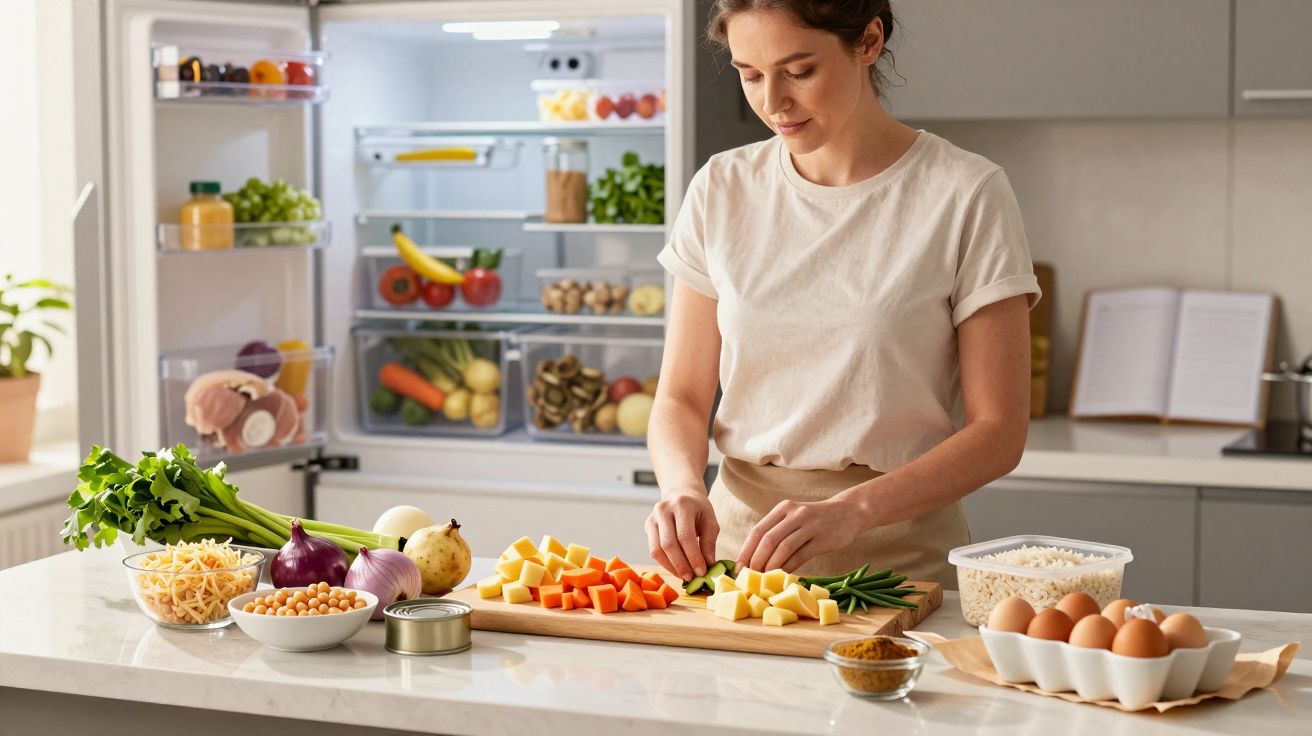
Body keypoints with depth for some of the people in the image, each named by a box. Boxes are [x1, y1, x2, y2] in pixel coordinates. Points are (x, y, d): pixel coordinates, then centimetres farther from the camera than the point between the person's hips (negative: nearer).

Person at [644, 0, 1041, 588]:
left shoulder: (966, 194, -4)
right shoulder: (721, 190, 7)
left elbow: (999, 430, -6)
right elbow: (682, 398, 10)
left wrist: (852, 511, -20)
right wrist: (684, 488, -13)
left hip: (898, 554, -3)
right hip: (739, 540, 3)